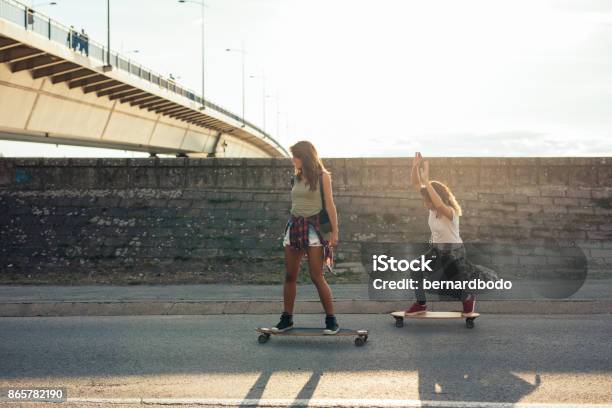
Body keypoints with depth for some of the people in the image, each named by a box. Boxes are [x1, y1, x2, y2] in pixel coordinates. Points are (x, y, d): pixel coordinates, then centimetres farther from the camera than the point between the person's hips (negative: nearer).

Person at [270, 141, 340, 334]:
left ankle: (331, 320, -3)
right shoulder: (296, 178, 14)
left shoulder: (322, 176, 0)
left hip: (314, 227, -6)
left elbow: (330, 205, -4)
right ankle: (287, 318, 12)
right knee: (290, 275, 4)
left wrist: (334, 232, -9)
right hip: (294, 226, 6)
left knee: (316, 276, -10)